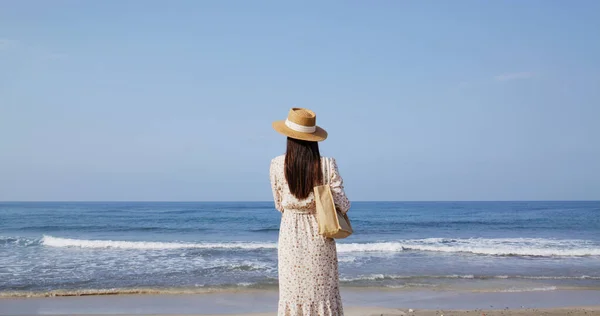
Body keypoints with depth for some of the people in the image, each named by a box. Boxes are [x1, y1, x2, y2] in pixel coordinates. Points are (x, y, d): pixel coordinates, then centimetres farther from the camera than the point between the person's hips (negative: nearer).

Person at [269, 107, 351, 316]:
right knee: (323, 293, 8)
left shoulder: (277, 165, -7)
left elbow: (279, 205, 3)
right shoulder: (327, 165, -10)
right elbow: (343, 205, -8)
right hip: (319, 238, 0)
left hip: (290, 238, 1)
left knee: (291, 294, 8)